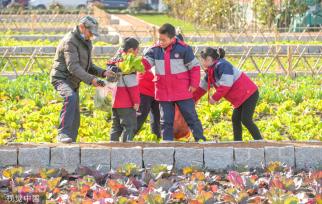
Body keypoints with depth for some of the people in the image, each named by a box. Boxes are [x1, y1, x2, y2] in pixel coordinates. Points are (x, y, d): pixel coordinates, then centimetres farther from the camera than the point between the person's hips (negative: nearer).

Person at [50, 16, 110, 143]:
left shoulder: (86, 43, 15)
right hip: (61, 78, -10)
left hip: (73, 82, 10)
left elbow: (88, 66, 19)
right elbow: (73, 66, -27)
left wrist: (103, 73, 0)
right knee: (70, 97, -37)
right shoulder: (70, 41, -16)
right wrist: (91, 80, -35)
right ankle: (63, 134, -42)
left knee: (75, 118, 8)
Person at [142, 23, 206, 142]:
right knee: (166, 121, 7)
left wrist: (194, 84, -6)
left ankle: (201, 140, 12)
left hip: (182, 91, -3)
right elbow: (145, 63, -7)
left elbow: (194, 67, -2)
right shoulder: (155, 50, 2)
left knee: (191, 117, 3)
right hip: (163, 92, 3)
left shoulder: (183, 49, -8)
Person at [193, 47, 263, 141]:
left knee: (246, 120, -14)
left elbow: (226, 85, -25)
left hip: (249, 94, -10)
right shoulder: (211, 72, 12)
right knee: (235, 119, 9)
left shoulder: (222, 66, -20)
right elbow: (203, 87, 17)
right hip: (240, 98, 10)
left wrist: (214, 98, -14)